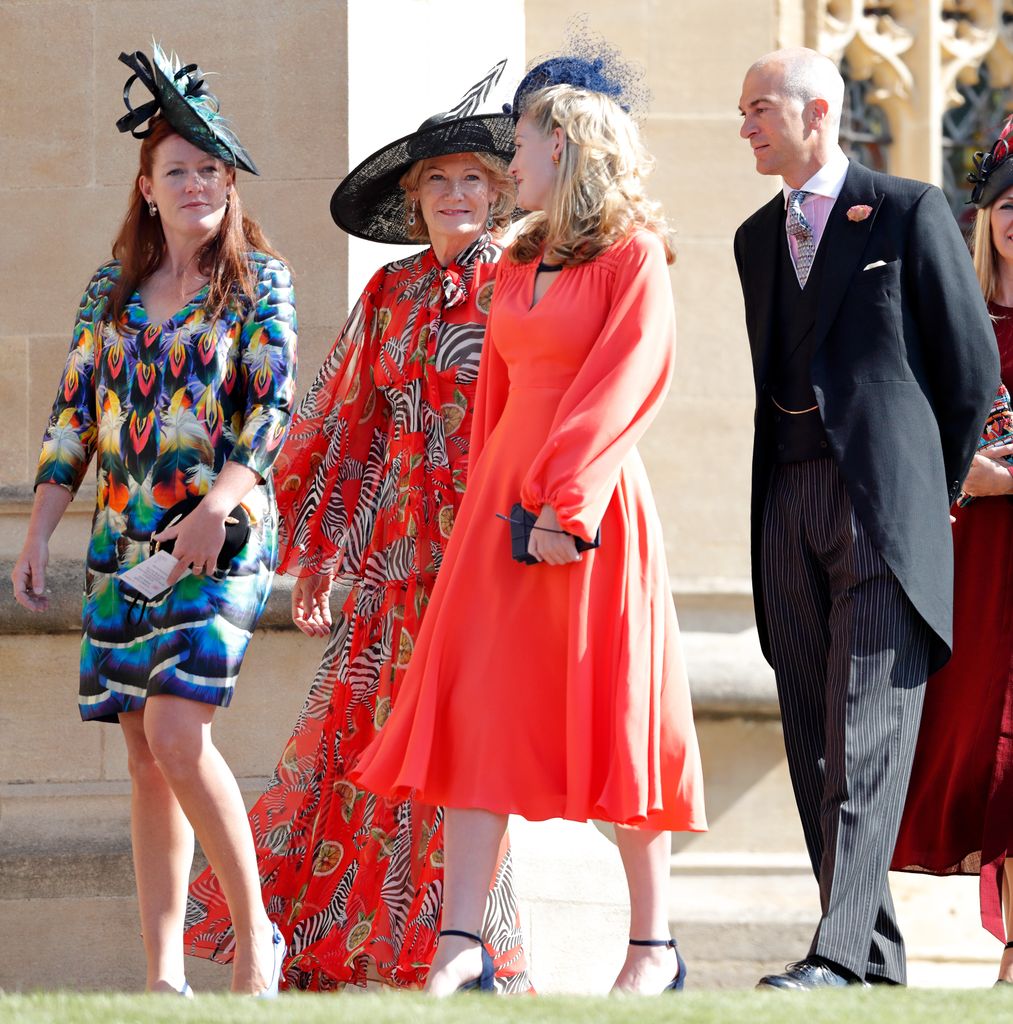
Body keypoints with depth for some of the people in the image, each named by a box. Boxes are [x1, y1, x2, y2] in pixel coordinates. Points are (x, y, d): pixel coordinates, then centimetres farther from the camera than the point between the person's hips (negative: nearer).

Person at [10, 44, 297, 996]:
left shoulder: (258, 281, 1)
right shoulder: (112, 289, 12)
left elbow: (273, 404, -8)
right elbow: (71, 416, 13)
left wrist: (218, 502, -22)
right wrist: (37, 536, 6)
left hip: (221, 538, -5)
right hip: (124, 541, 5)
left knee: (176, 731, -19)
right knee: (146, 757, 3)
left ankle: (256, 935, -5)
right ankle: (163, 973, 5)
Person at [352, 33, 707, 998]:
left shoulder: (635, 254, -5)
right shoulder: (517, 263, 16)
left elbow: (625, 384, -12)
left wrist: (564, 504, -18)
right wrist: (492, 503, 11)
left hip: (591, 508, -7)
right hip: (499, 503, 7)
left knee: (610, 717, -2)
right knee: (478, 712, -2)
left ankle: (653, 945, 7)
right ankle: (460, 946, -5)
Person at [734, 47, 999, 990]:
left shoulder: (910, 213, -1)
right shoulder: (758, 237, 18)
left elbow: (971, 365, 2)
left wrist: (934, 489, 8)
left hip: (882, 494, -7)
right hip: (789, 504, 7)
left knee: (867, 734, -13)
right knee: (813, 737, 4)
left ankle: (839, 953, -21)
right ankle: (877, 957, 9)